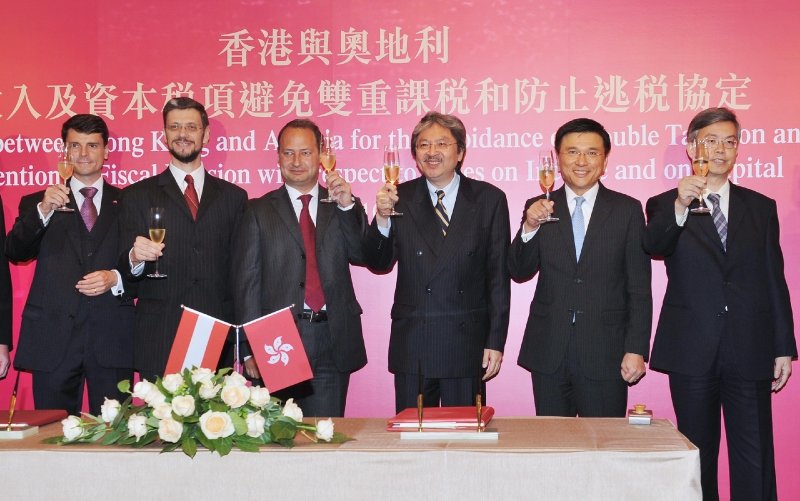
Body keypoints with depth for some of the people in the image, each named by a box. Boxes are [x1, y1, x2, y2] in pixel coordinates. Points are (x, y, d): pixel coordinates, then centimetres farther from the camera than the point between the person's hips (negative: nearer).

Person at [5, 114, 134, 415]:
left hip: (112, 338, 0)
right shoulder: (37, 203, 13)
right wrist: (42, 211, -17)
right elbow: (15, 253, -3)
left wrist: (116, 279, -10)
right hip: (53, 339, 1)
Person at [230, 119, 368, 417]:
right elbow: (246, 283, 2)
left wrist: (348, 206, -13)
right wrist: (250, 350, -5)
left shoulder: (342, 207, 13)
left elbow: (362, 256, -1)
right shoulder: (259, 212, 7)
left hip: (332, 343, 1)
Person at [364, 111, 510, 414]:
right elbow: (378, 263, 2)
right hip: (411, 346, 1)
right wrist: (382, 219, -16)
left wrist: (496, 341, -2)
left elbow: (498, 276, 1)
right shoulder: (401, 198, 4)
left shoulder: (489, 199, 2)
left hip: (467, 343, -1)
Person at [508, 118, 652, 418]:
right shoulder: (539, 209, 7)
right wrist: (530, 227, -15)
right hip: (548, 352, 2)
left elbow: (639, 288, 1)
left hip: (605, 352, -1)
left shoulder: (627, 210, 3)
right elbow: (519, 272, 1)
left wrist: (636, 349, -5)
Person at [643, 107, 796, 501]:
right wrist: (680, 206, -36)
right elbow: (653, 246, -18)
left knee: (756, 461, 1)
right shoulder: (666, 207, 5)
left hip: (750, 352, 2)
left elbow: (775, 281, 10)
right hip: (692, 351, -1)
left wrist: (783, 348, 6)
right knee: (698, 457, 8)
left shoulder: (761, 208, 12)